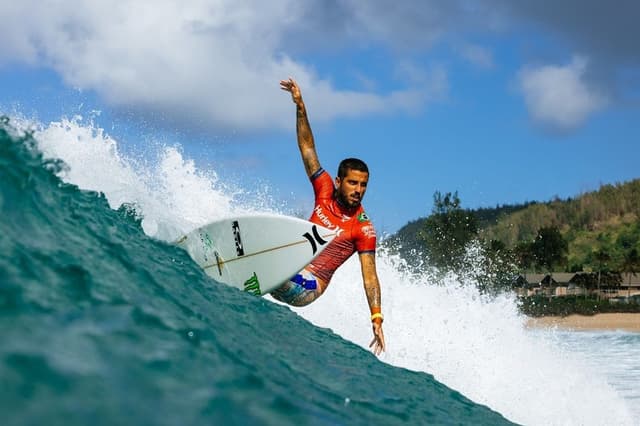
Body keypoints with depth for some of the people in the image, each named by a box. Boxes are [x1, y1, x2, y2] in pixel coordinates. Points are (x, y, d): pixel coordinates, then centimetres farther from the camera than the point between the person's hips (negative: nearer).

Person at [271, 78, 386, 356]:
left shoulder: (363, 228, -9)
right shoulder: (325, 192, 2)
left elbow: (370, 275, -11)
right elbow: (308, 149, 1)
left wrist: (376, 317, -22)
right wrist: (300, 106, -6)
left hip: (307, 287, -6)